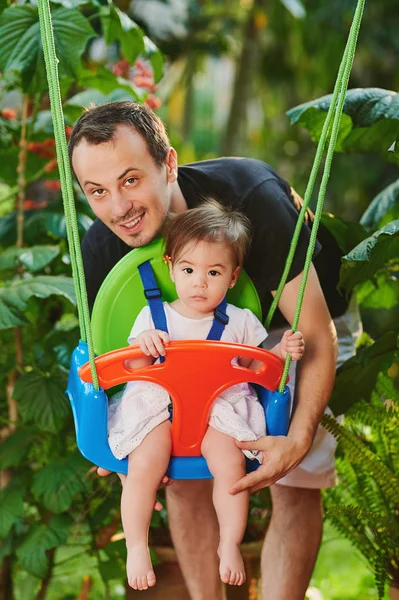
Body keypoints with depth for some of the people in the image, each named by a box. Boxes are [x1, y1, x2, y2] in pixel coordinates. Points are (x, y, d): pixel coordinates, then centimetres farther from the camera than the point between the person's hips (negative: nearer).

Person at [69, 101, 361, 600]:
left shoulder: (251, 197, -40)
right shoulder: (100, 249, -25)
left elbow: (316, 336, -32)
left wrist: (299, 438, -44)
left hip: (298, 324, -3)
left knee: (296, 483, -12)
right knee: (184, 474, -3)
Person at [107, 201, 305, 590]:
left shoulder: (239, 322, 5)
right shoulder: (153, 317, 2)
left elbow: (254, 366, 13)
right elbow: (133, 370, 0)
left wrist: (283, 352, -5)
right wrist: (142, 346, -22)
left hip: (219, 408, 1)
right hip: (158, 405, 0)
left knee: (231, 464, -22)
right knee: (143, 467, -22)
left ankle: (230, 544, -2)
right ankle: (136, 547, -4)